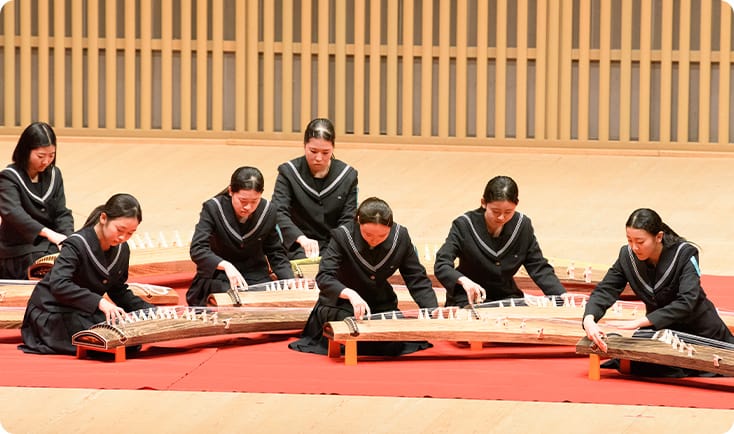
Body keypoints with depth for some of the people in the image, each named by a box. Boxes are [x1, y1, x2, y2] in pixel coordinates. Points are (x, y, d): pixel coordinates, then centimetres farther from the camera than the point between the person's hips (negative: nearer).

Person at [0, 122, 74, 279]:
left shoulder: (54, 175, 9)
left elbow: (62, 213, 6)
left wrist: (68, 238, -17)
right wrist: (47, 232, -40)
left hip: (51, 246, 6)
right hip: (19, 253, -6)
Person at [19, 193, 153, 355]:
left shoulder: (122, 250, 2)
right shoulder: (76, 245, -22)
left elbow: (119, 291, 15)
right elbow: (58, 285, -37)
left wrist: (149, 311, 0)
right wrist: (99, 302, -47)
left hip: (86, 313, 8)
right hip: (54, 311, -8)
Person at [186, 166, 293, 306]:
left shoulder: (268, 211, -4)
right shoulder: (213, 209, -14)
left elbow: (276, 253, 8)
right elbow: (197, 249, -24)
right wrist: (225, 265, -42)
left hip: (256, 276, 3)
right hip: (218, 277, -3)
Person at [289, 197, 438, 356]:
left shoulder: (401, 237, -12)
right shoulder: (342, 236, -22)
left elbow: (417, 279, -4)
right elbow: (324, 277, -29)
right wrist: (350, 294, -48)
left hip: (381, 304, 3)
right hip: (342, 304, -3)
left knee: (394, 346, -19)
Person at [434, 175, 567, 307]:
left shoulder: (523, 226, 0)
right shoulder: (464, 225, -11)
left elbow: (539, 268, 4)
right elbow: (441, 265, -18)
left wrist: (562, 295, -13)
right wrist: (463, 280, -40)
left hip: (507, 298, 4)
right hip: (469, 300, -4)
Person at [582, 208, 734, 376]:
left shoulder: (685, 253, -27)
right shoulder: (628, 255, -16)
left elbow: (686, 302, -37)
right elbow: (604, 291, -16)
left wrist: (639, 322, -45)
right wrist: (589, 320, -38)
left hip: (699, 328, -4)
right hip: (661, 330, 4)